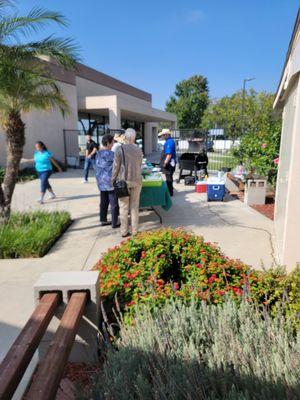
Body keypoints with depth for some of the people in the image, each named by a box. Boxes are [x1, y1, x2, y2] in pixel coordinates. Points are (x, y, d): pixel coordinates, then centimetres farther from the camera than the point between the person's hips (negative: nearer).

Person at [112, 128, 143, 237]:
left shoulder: (120, 149, -9)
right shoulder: (139, 150, 2)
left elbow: (116, 167, -8)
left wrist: (113, 180, 2)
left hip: (123, 181, -3)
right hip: (136, 181, 3)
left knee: (124, 207, 5)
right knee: (135, 207, 10)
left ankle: (124, 231, 11)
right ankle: (135, 230, 15)